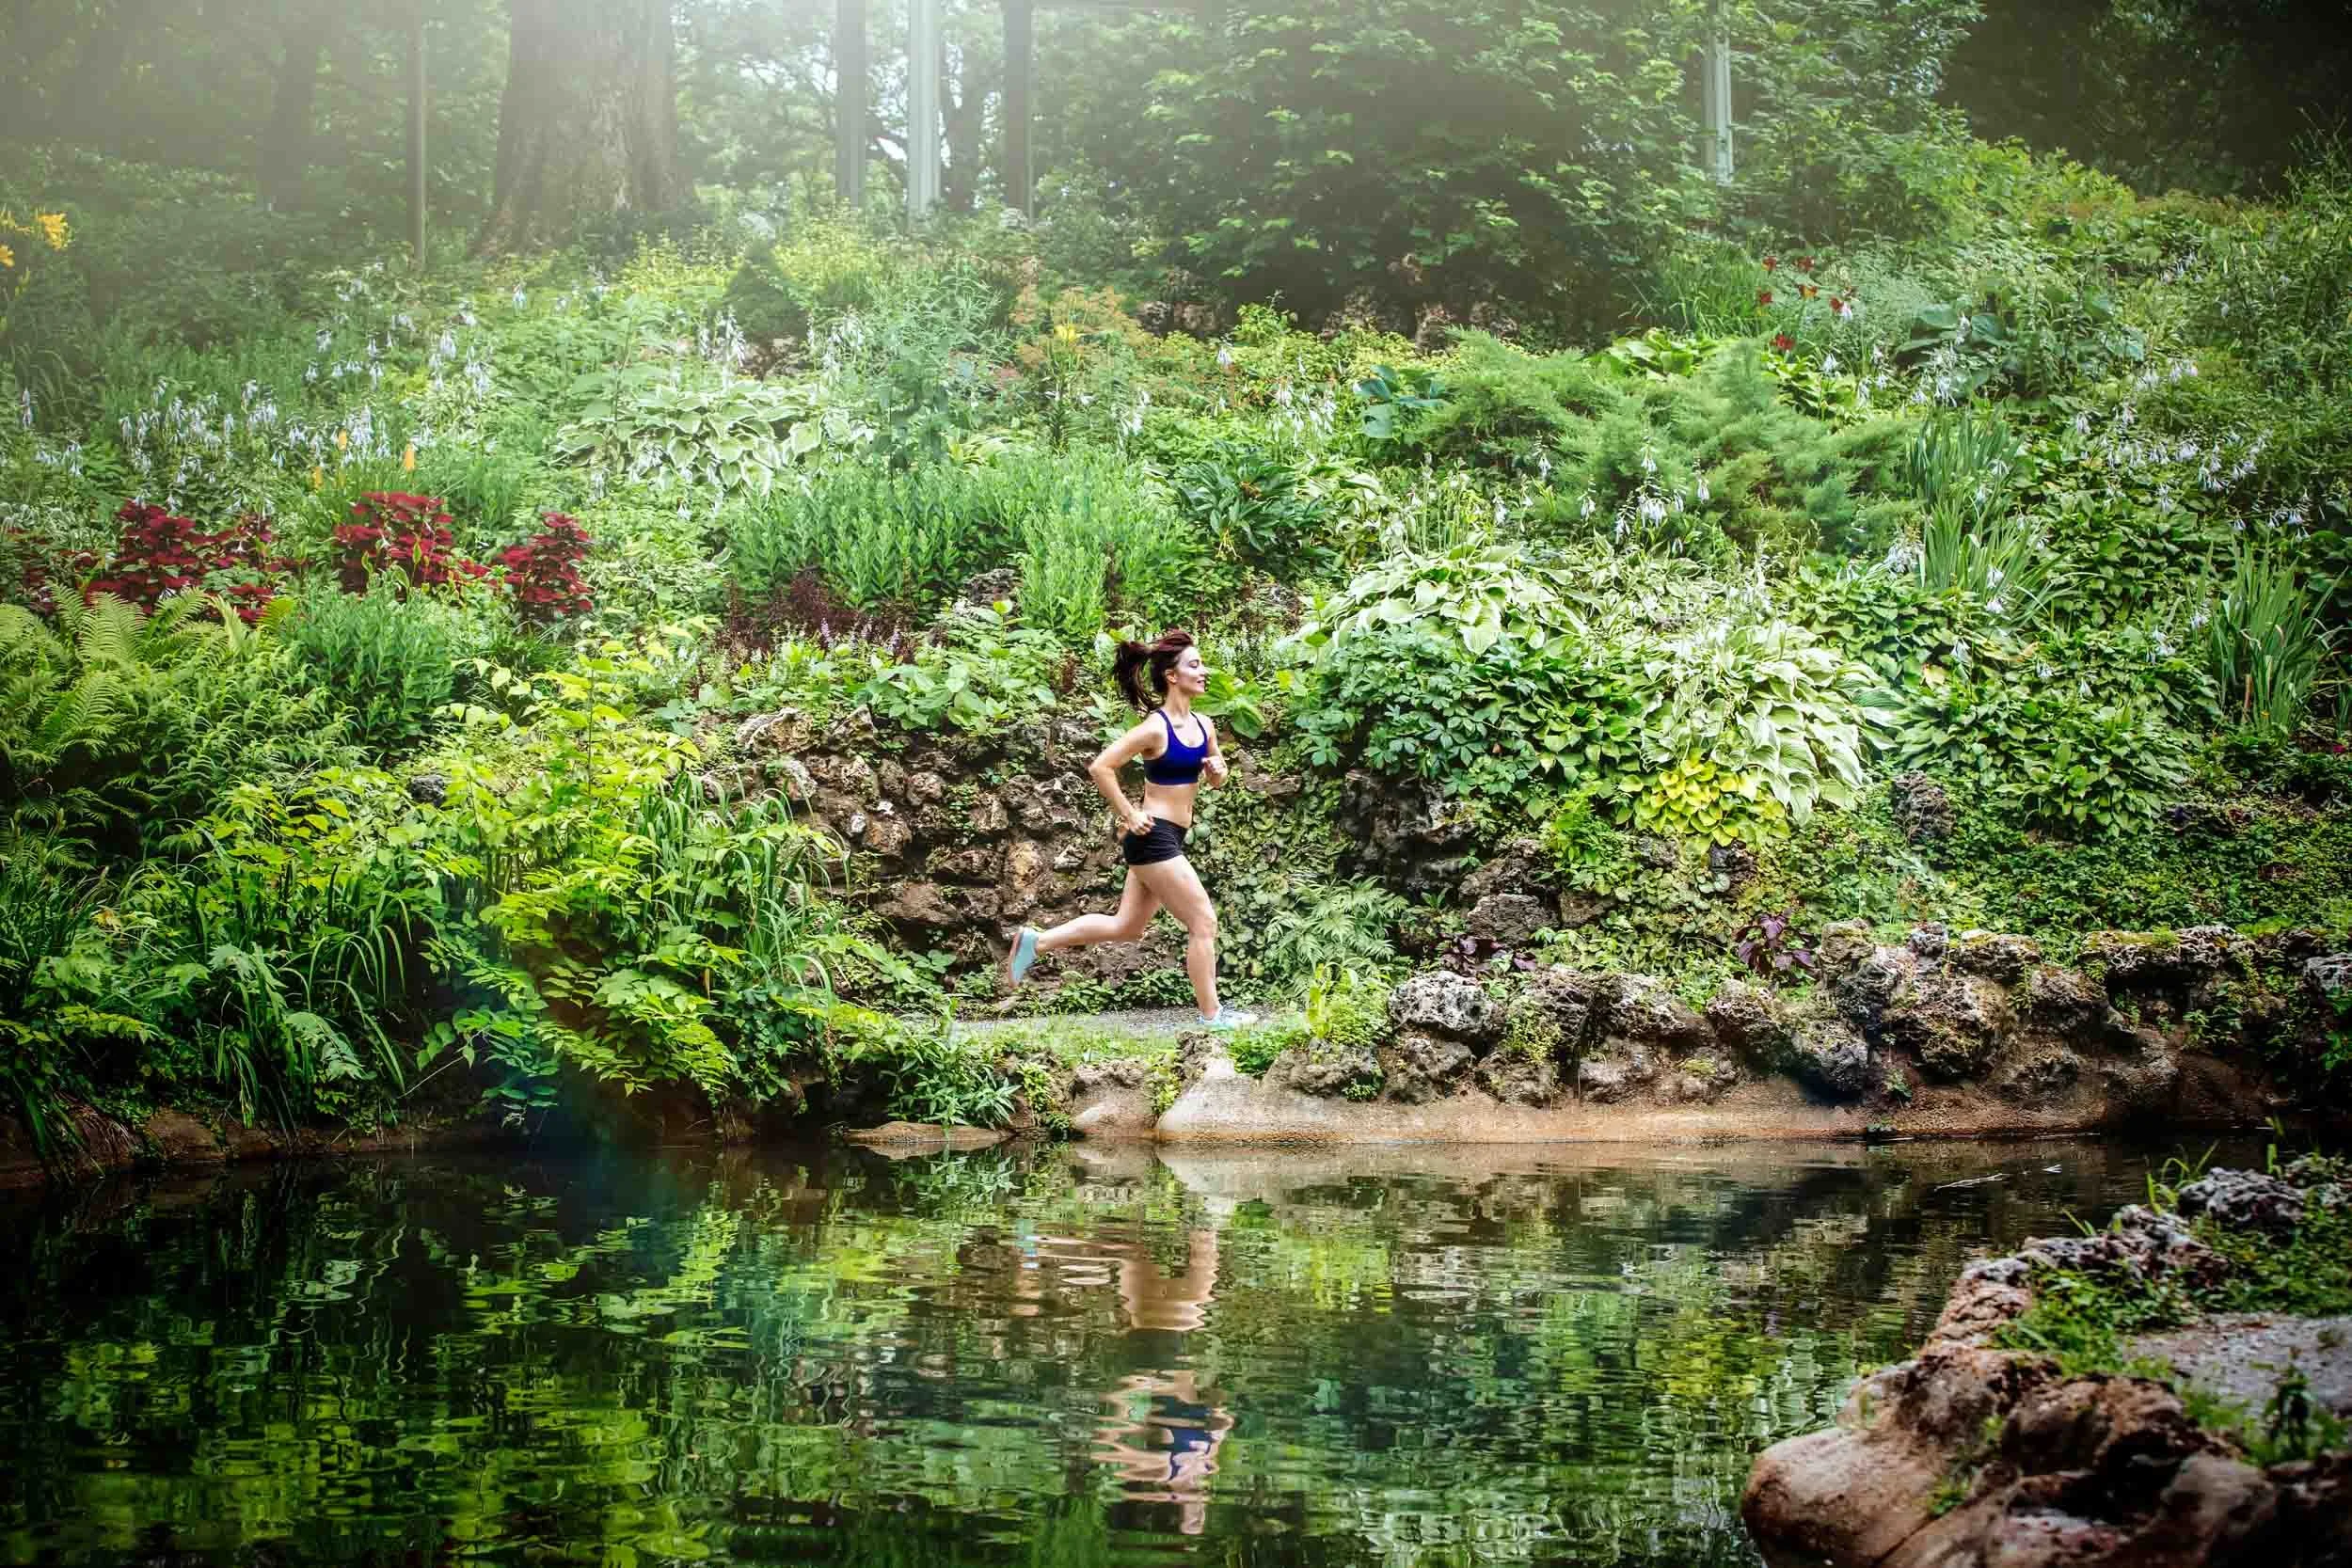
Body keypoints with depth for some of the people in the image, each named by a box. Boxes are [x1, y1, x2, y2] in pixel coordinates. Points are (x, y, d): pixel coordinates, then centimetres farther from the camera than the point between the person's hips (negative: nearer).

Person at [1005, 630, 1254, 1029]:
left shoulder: (1203, 725, 7)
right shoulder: (1155, 729, -18)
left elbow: (1216, 778, 21)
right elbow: (1100, 768, -19)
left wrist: (1216, 770, -3)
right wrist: (1127, 815, -15)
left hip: (1167, 839, 9)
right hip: (1153, 836, -9)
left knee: (1125, 927, 17)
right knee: (1203, 922, -3)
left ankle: (1036, 941, 22)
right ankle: (1212, 1014, 7)